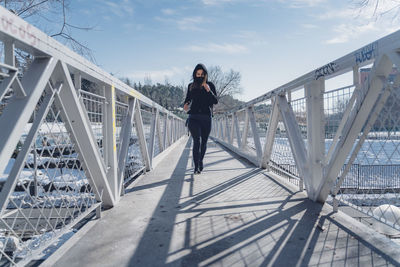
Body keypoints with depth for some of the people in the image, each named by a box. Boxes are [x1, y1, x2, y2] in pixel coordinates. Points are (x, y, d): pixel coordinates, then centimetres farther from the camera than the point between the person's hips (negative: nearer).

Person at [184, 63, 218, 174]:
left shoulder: (210, 85, 6)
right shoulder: (191, 86, 11)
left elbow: (216, 101, -1)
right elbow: (187, 99, 19)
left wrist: (209, 91, -15)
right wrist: (185, 105, -4)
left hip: (206, 118, 1)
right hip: (194, 117, 0)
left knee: (204, 142, 9)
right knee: (197, 141, -14)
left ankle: (200, 161, 33)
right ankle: (196, 167, -14)